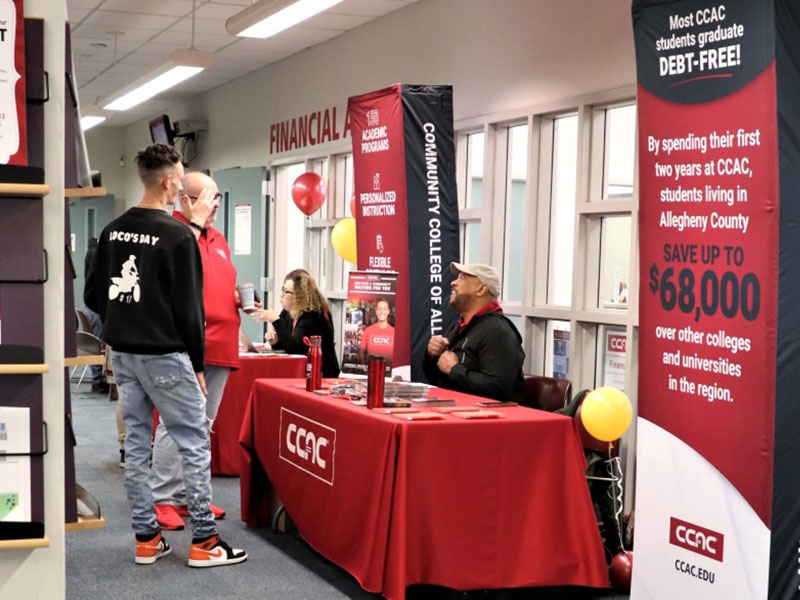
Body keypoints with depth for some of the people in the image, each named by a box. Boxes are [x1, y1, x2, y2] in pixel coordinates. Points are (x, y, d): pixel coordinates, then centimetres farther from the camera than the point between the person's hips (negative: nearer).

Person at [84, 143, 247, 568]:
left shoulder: (113, 231, 8)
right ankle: (203, 541, 3)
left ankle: (147, 539, 17)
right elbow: (188, 307, -12)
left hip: (122, 353, 8)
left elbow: (93, 296, 12)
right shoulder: (178, 235, -13)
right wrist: (197, 364, -3)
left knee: (136, 444, 11)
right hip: (164, 354, -7)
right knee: (194, 444, 0)